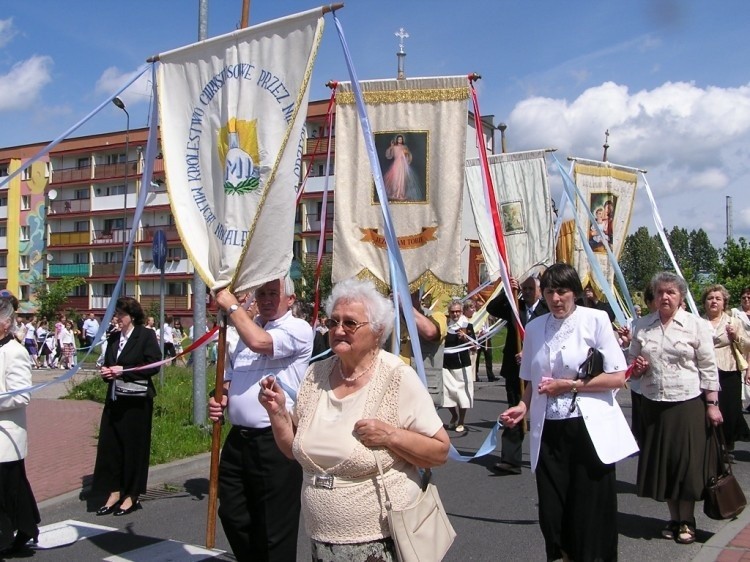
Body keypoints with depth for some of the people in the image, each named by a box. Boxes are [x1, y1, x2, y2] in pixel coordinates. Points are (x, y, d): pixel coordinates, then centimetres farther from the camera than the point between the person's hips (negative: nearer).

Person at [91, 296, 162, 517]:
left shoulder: (146, 335, -6)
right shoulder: (113, 337, 12)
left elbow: (153, 365, -13)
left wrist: (123, 371, -16)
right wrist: (106, 372, -1)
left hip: (136, 400, -6)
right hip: (114, 399, 6)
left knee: (134, 447, 3)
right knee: (110, 445, 5)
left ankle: (132, 496, 15)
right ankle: (114, 493, 17)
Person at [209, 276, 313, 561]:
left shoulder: (298, 329, -8)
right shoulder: (248, 327, 16)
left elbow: (259, 342, -26)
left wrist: (232, 306, -13)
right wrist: (221, 398, 3)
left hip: (276, 440, -8)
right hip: (238, 437, 8)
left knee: (273, 526, 2)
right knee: (232, 513, 17)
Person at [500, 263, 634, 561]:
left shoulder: (595, 319, -5)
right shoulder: (534, 327, 7)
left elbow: (618, 377, -8)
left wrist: (568, 385, -13)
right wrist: (523, 406, -4)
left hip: (589, 430, -3)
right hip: (549, 432, 4)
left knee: (590, 512, 2)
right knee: (552, 513, 6)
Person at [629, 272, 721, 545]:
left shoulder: (697, 325, -2)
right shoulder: (642, 326, 7)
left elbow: (708, 368, -2)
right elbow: (632, 362, 17)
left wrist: (712, 404, -6)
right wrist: (637, 369, -6)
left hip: (687, 404, -3)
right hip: (653, 404, 3)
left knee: (686, 461, 1)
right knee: (660, 461, 8)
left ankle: (687, 522, 19)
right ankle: (674, 518, 25)